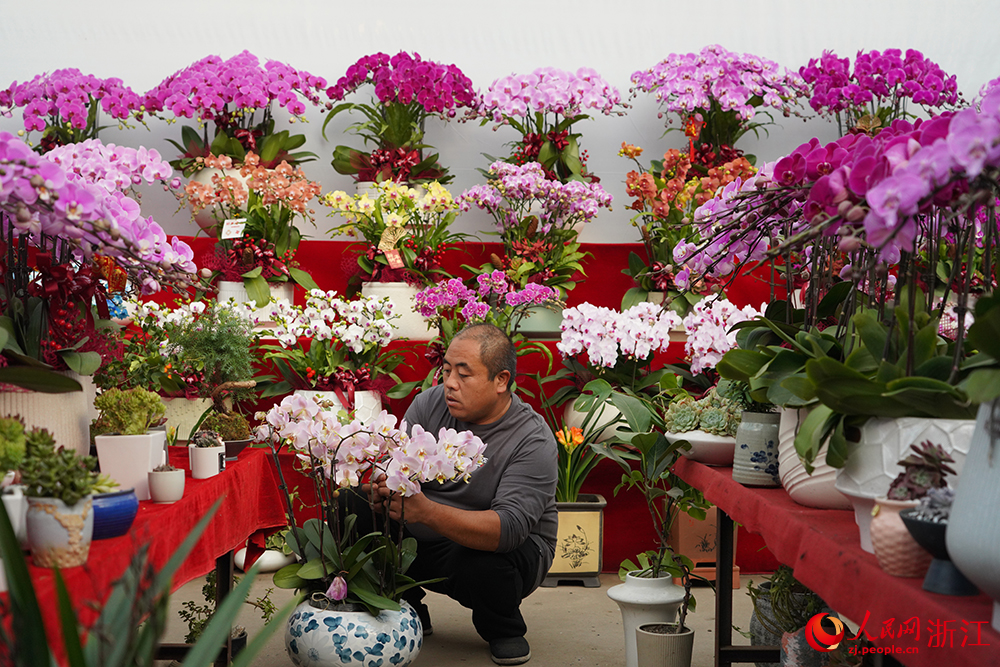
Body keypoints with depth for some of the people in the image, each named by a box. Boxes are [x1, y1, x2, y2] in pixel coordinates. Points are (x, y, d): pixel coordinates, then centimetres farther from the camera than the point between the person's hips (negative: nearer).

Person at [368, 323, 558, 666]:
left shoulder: (533, 441, -22)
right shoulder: (429, 404, -6)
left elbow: (508, 529, -34)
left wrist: (426, 511, -48)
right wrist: (381, 490, -36)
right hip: (425, 545, 5)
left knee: (480, 565, -37)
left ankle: (505, 630, 1)